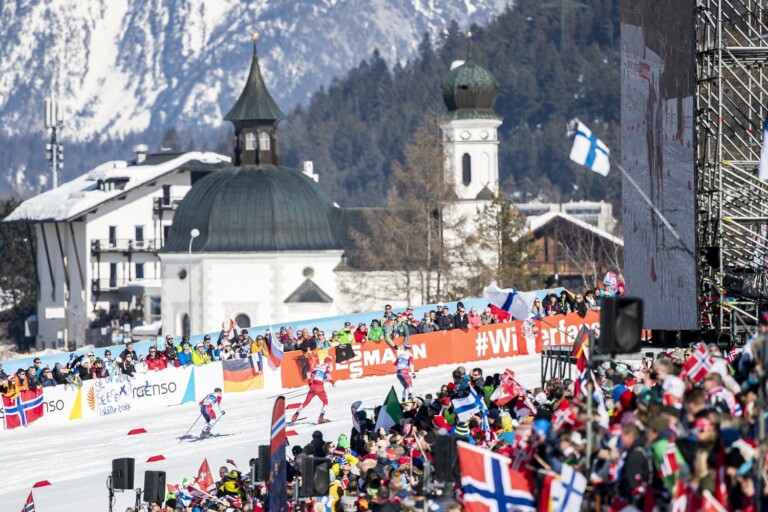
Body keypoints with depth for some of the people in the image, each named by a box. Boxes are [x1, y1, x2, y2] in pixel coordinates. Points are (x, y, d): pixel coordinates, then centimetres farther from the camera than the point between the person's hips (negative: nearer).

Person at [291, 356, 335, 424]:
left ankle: (295, 415, 18)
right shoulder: (327, 367, 3)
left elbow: (309, 372, 11)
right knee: (325, 402, 9)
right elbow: (327, 373, -18)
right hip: (320, 387, -5)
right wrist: (332, 381, -12)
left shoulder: (318, 366, 18)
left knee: (307, 401, 18)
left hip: (313, 386, 5)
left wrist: (309, 382, 15)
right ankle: (321, 418, -7)